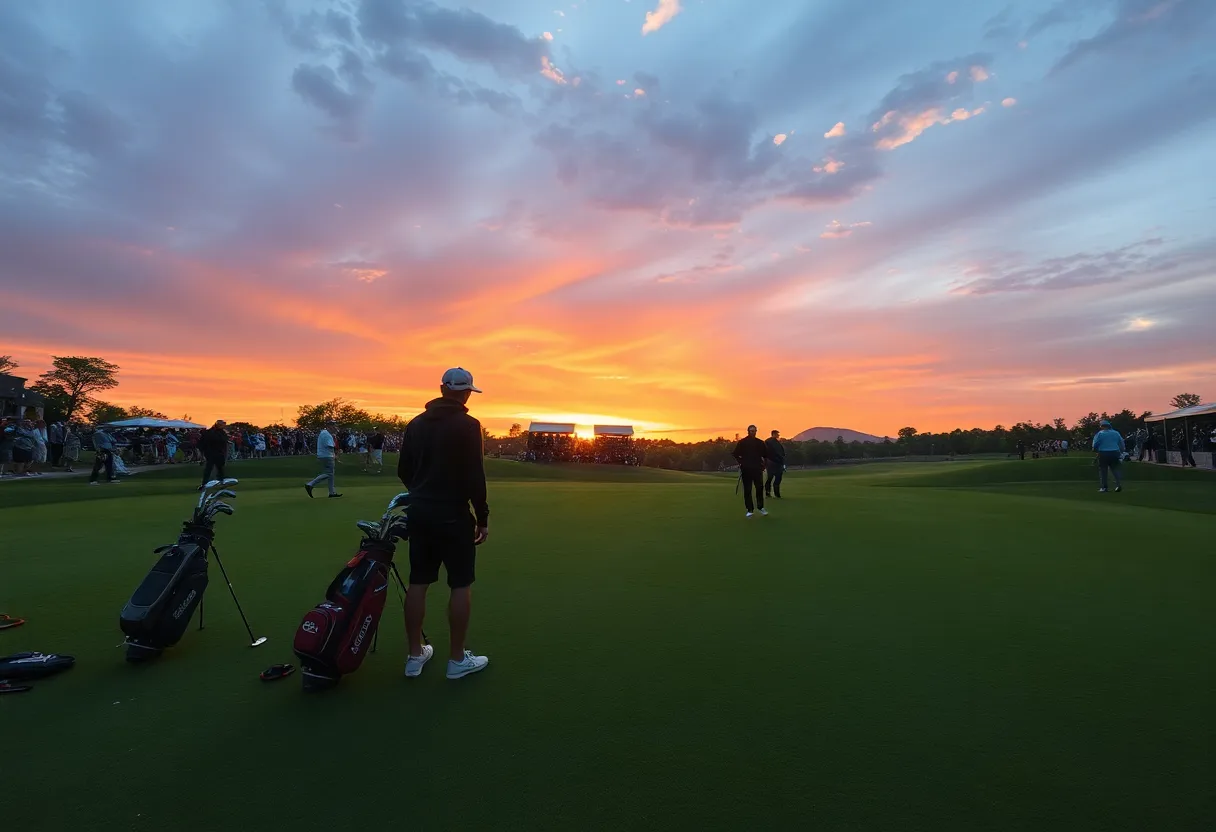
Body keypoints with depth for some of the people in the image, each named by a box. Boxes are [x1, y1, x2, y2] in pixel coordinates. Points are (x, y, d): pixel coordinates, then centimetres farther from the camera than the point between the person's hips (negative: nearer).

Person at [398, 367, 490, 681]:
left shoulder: (416, 424, 8)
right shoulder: (467, 425, -13)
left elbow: (403, 470, 12)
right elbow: (474, 476, -17)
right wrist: (483, 517, -8)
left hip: (420, 512, 7)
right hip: (453, 514, -7)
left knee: (418, 583, 12)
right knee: (461, 585, 4)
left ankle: (415, 655, 22)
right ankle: (457, 659, 12)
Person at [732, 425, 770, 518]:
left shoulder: (760, 442, 6)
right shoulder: (742, 442, 0)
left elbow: (766, 454, 15)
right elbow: (735, 454, 2)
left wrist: (763, 463, 5)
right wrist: (741, 462, -3)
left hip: (757, 469, 1)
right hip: (746, 469, -1)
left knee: (760, 488, -3)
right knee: (747, 490, 1)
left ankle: (761, 507, 14)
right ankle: (750, 510, 8)